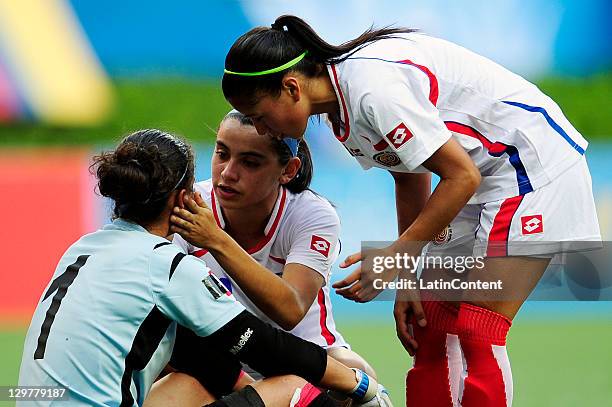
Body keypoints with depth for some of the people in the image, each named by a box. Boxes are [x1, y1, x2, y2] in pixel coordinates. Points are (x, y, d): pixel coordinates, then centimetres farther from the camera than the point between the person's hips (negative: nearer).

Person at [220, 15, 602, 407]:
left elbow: (462, 176, -23)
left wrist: (394, 257, -18)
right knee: (429, 327, 5)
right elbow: (411, 179, 12)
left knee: (475, 334, -14)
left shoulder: (372, 88, -27)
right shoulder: (337, 102, 2)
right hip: (485, 175, 10)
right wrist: (408, 277, 7)